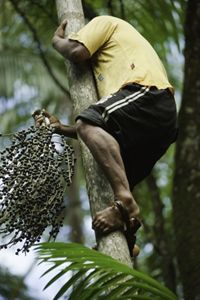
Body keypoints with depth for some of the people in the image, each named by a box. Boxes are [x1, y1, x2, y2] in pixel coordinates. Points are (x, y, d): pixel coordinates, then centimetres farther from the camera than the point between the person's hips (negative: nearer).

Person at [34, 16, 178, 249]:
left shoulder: (104, 22, 20)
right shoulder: (106, 68, 43)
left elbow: (77, 52, 0)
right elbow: (103, 127, 35)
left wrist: (57, 40, 23)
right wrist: (61, 128, 29)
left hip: (148, 94, -9)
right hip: (164, 119, 10)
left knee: (88, 125, -27)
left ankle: (124, 201, -44)